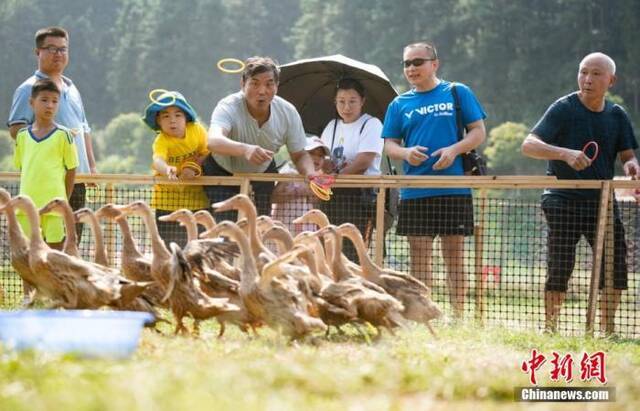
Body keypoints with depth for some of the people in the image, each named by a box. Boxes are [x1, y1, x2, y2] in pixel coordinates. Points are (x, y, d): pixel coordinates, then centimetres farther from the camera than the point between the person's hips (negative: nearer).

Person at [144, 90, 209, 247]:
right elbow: (158, 161, -40)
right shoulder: (161, 141, -21)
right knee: (167, 243, -4)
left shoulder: (197, 130, -9)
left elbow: (207, 152, 0)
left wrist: (193, 167, -19)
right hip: (168, 195, -3)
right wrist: (167, 169, -64)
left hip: (195, 195, 3)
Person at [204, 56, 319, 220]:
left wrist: (310, 172, -31)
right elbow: (214, 141, -52)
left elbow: (299, 155, -7)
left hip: (263, 174, 4)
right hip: (222, 174, -4)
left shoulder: (288, 112, -19)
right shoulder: (228, 107, -32)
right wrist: (245, 149, -72)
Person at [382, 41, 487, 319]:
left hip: (454, 189, -2)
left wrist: (454, 150, -13)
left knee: (454, 255, 0)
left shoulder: (458, 93, 6)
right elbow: (389, 144, 12)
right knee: (419, 256, 3)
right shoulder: (399, 104, 12)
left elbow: (478, 132, 4)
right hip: (414, 192, 2)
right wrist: (406, 153, -10)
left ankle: (458, 317, 4)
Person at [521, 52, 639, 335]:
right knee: (559, 267, -6)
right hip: (563, 202, -4)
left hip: (602, 201, 4)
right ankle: (550, 330, 6)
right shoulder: (563, 109, -8)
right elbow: (528, 145, -16)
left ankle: (607, 330, 12)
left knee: (615, 268, 0)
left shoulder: (616, 115, 7)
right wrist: (566, 154, -32)